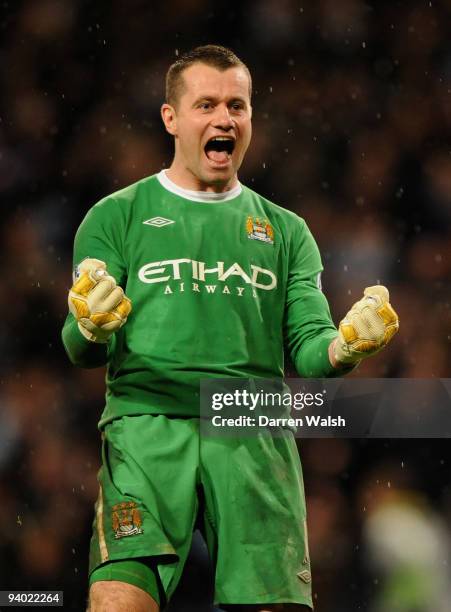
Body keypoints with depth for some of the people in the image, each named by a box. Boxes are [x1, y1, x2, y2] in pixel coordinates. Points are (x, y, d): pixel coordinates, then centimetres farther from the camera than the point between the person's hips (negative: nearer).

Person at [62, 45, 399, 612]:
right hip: (147, 424, -2)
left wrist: (344, 345, -11)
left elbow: (309, 346, 13)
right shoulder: (116, 216, 14)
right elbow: (82, 350, 7)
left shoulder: (285, 231, 21)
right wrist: (93, 330, -17)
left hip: (254, 435, 2)